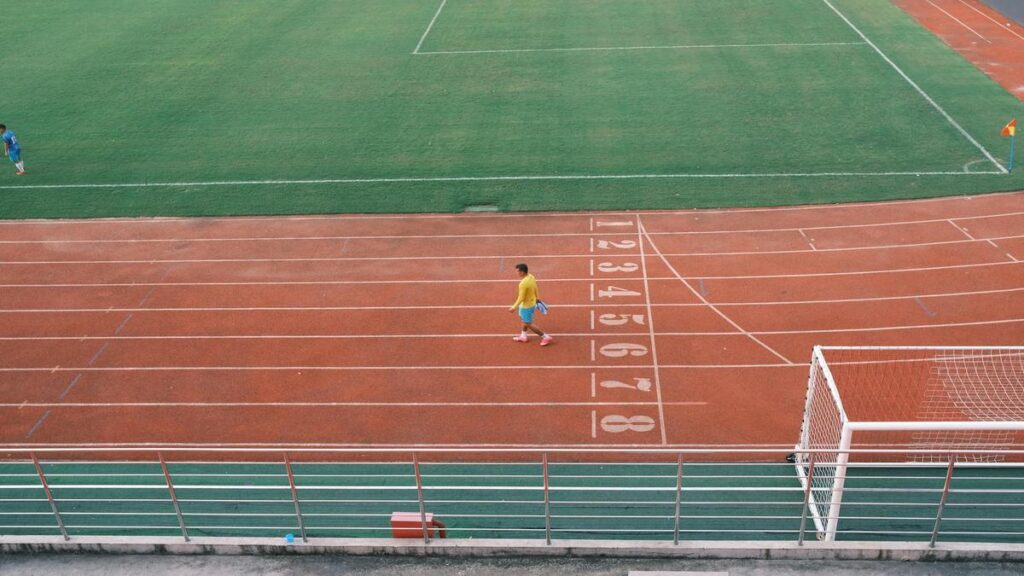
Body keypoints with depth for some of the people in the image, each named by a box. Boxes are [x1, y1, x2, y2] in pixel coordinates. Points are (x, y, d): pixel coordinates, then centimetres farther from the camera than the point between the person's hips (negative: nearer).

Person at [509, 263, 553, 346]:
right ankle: (523, 336, 46)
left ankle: (546, 337, 15)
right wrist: (536, 299, 22)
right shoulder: (531, 277, -7)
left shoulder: (523, 283, -33)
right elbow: (535, 290, 7)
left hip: (526, 306, -9)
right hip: (532, 302, 9)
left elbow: (521, 298, -26)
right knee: (523, 318, 29)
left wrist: (514, 307, -15)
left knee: (528, 325, 7)